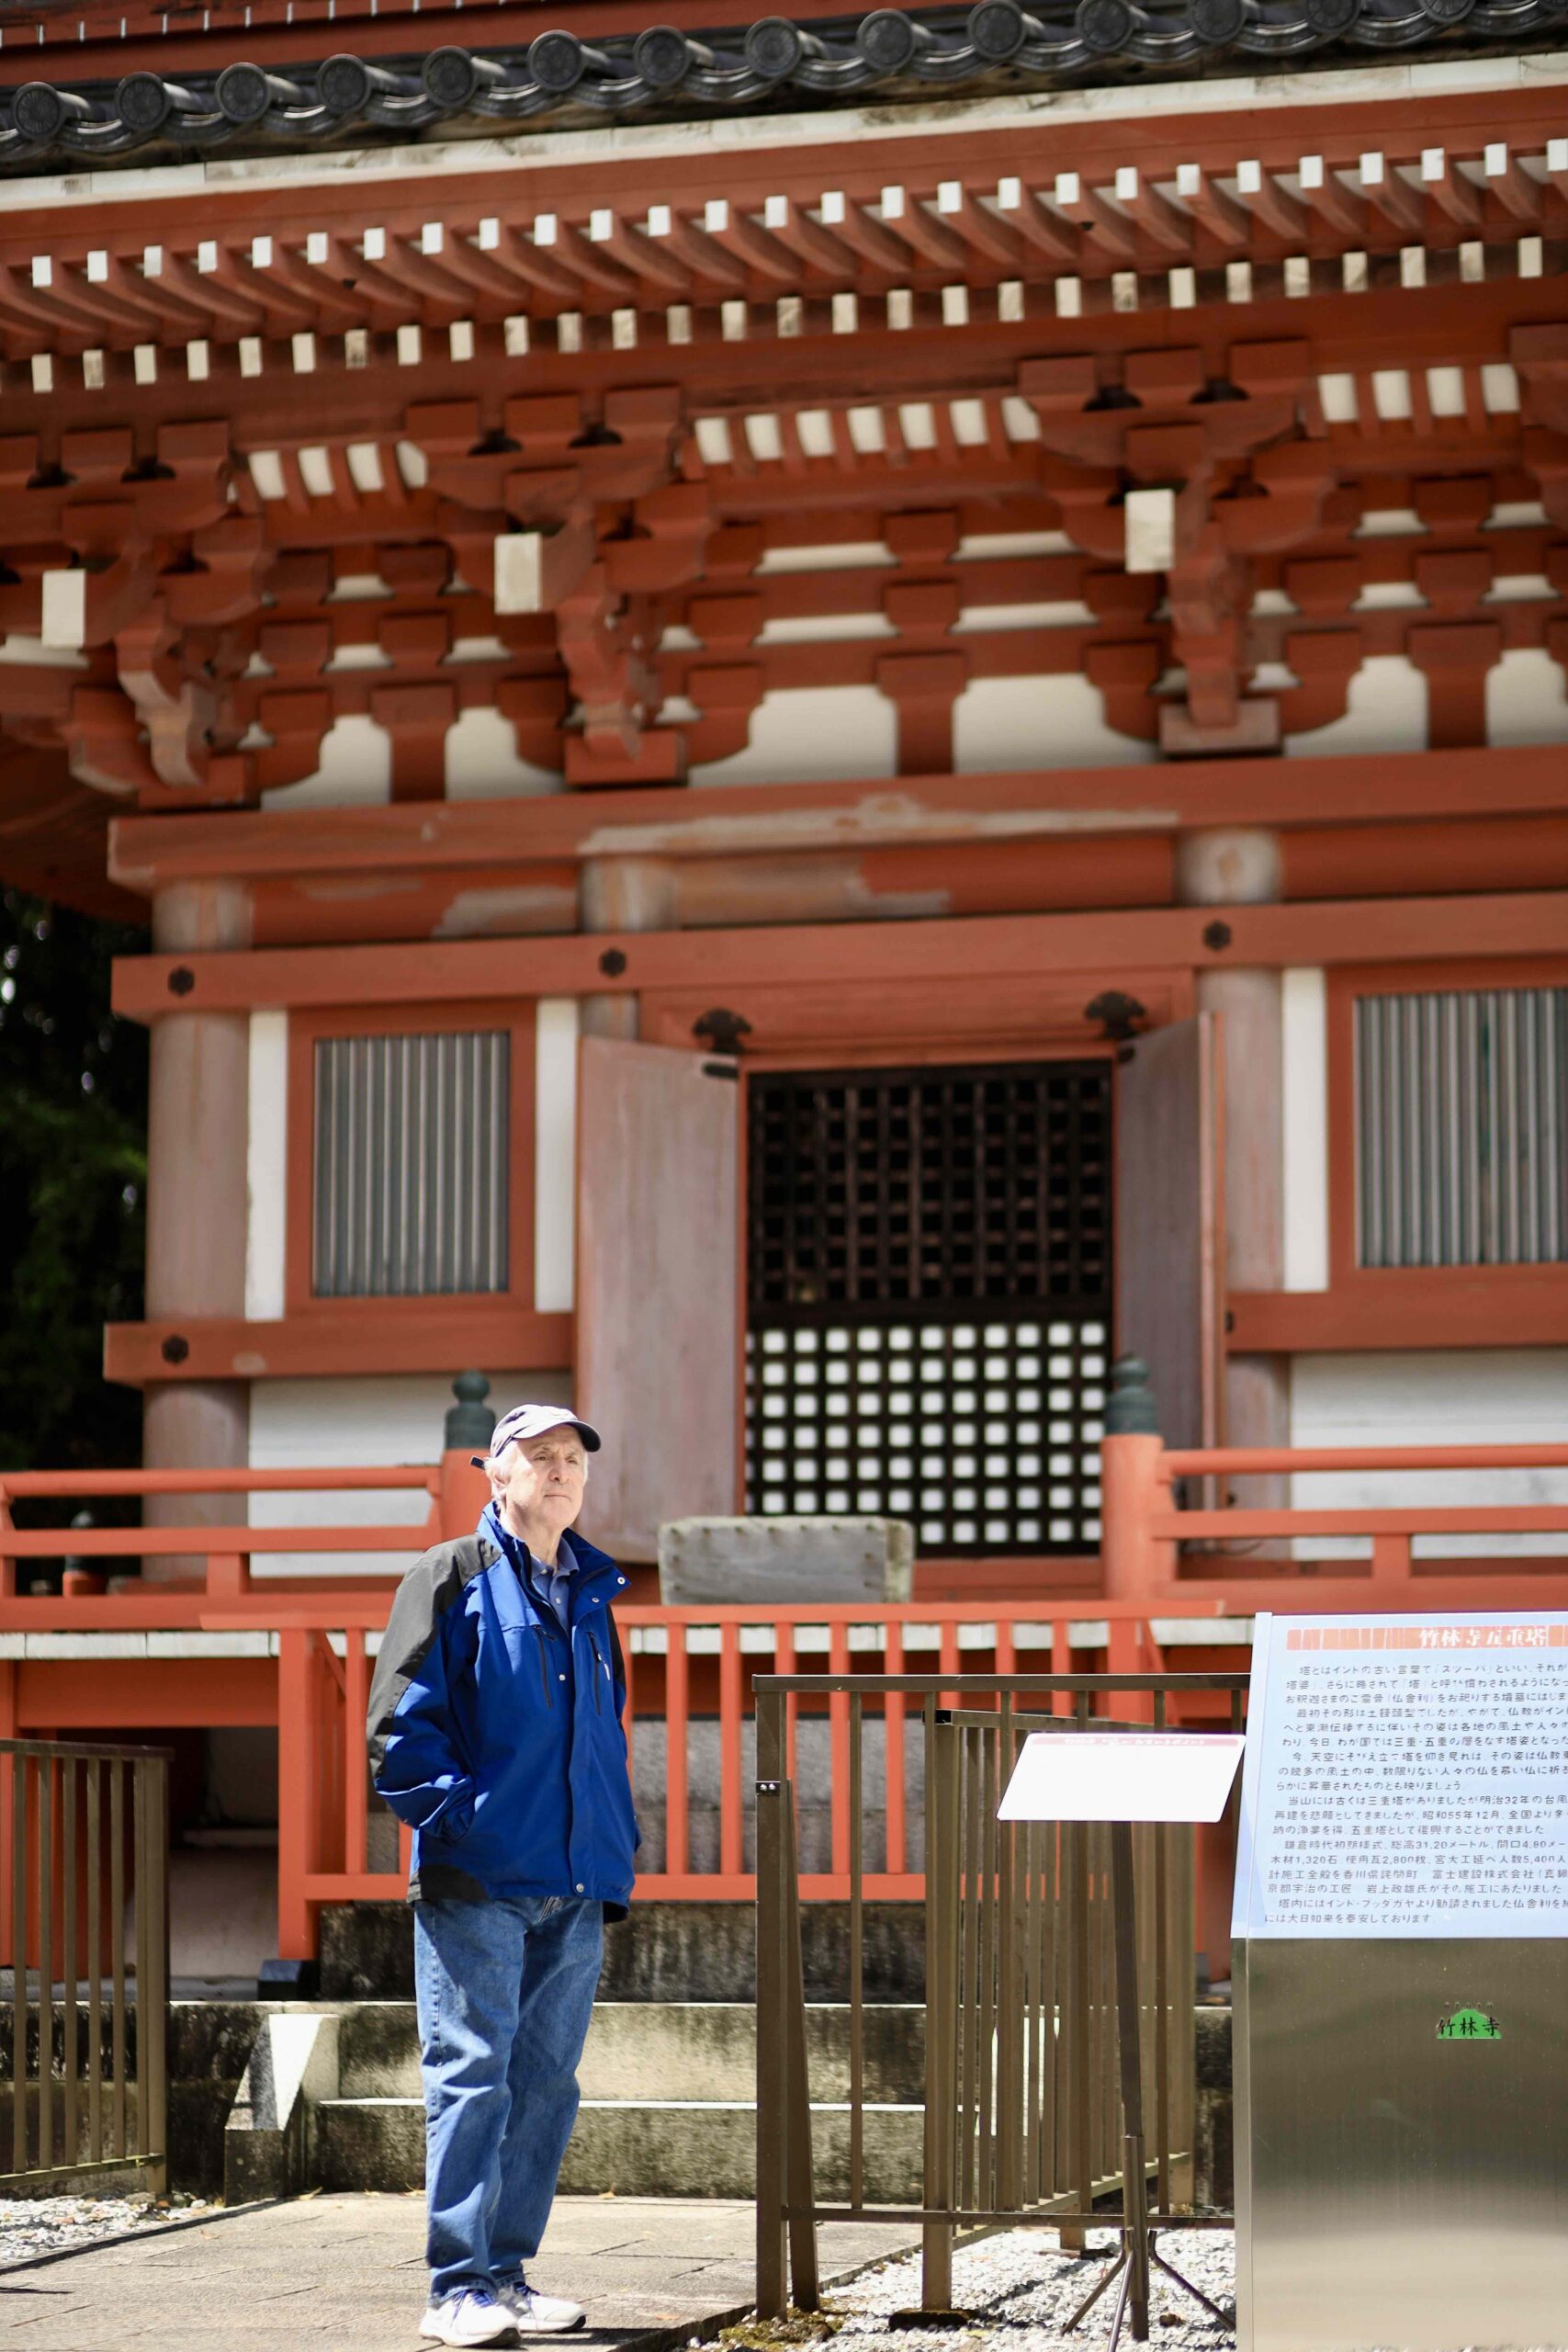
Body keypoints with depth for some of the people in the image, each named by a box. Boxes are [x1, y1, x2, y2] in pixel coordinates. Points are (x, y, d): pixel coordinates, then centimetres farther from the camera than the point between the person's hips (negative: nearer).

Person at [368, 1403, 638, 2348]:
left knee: (546, 2082, 8)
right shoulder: (454, 1578, 0)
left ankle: (508, 2271, 15)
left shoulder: (592, 1591, 18)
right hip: (476, 1883, -6)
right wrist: (455, 1819, -14)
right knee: (473, 2075, -8)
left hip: (575, 1884, 6)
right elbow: (403, 1721, -6)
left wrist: (619, 1851, 15)